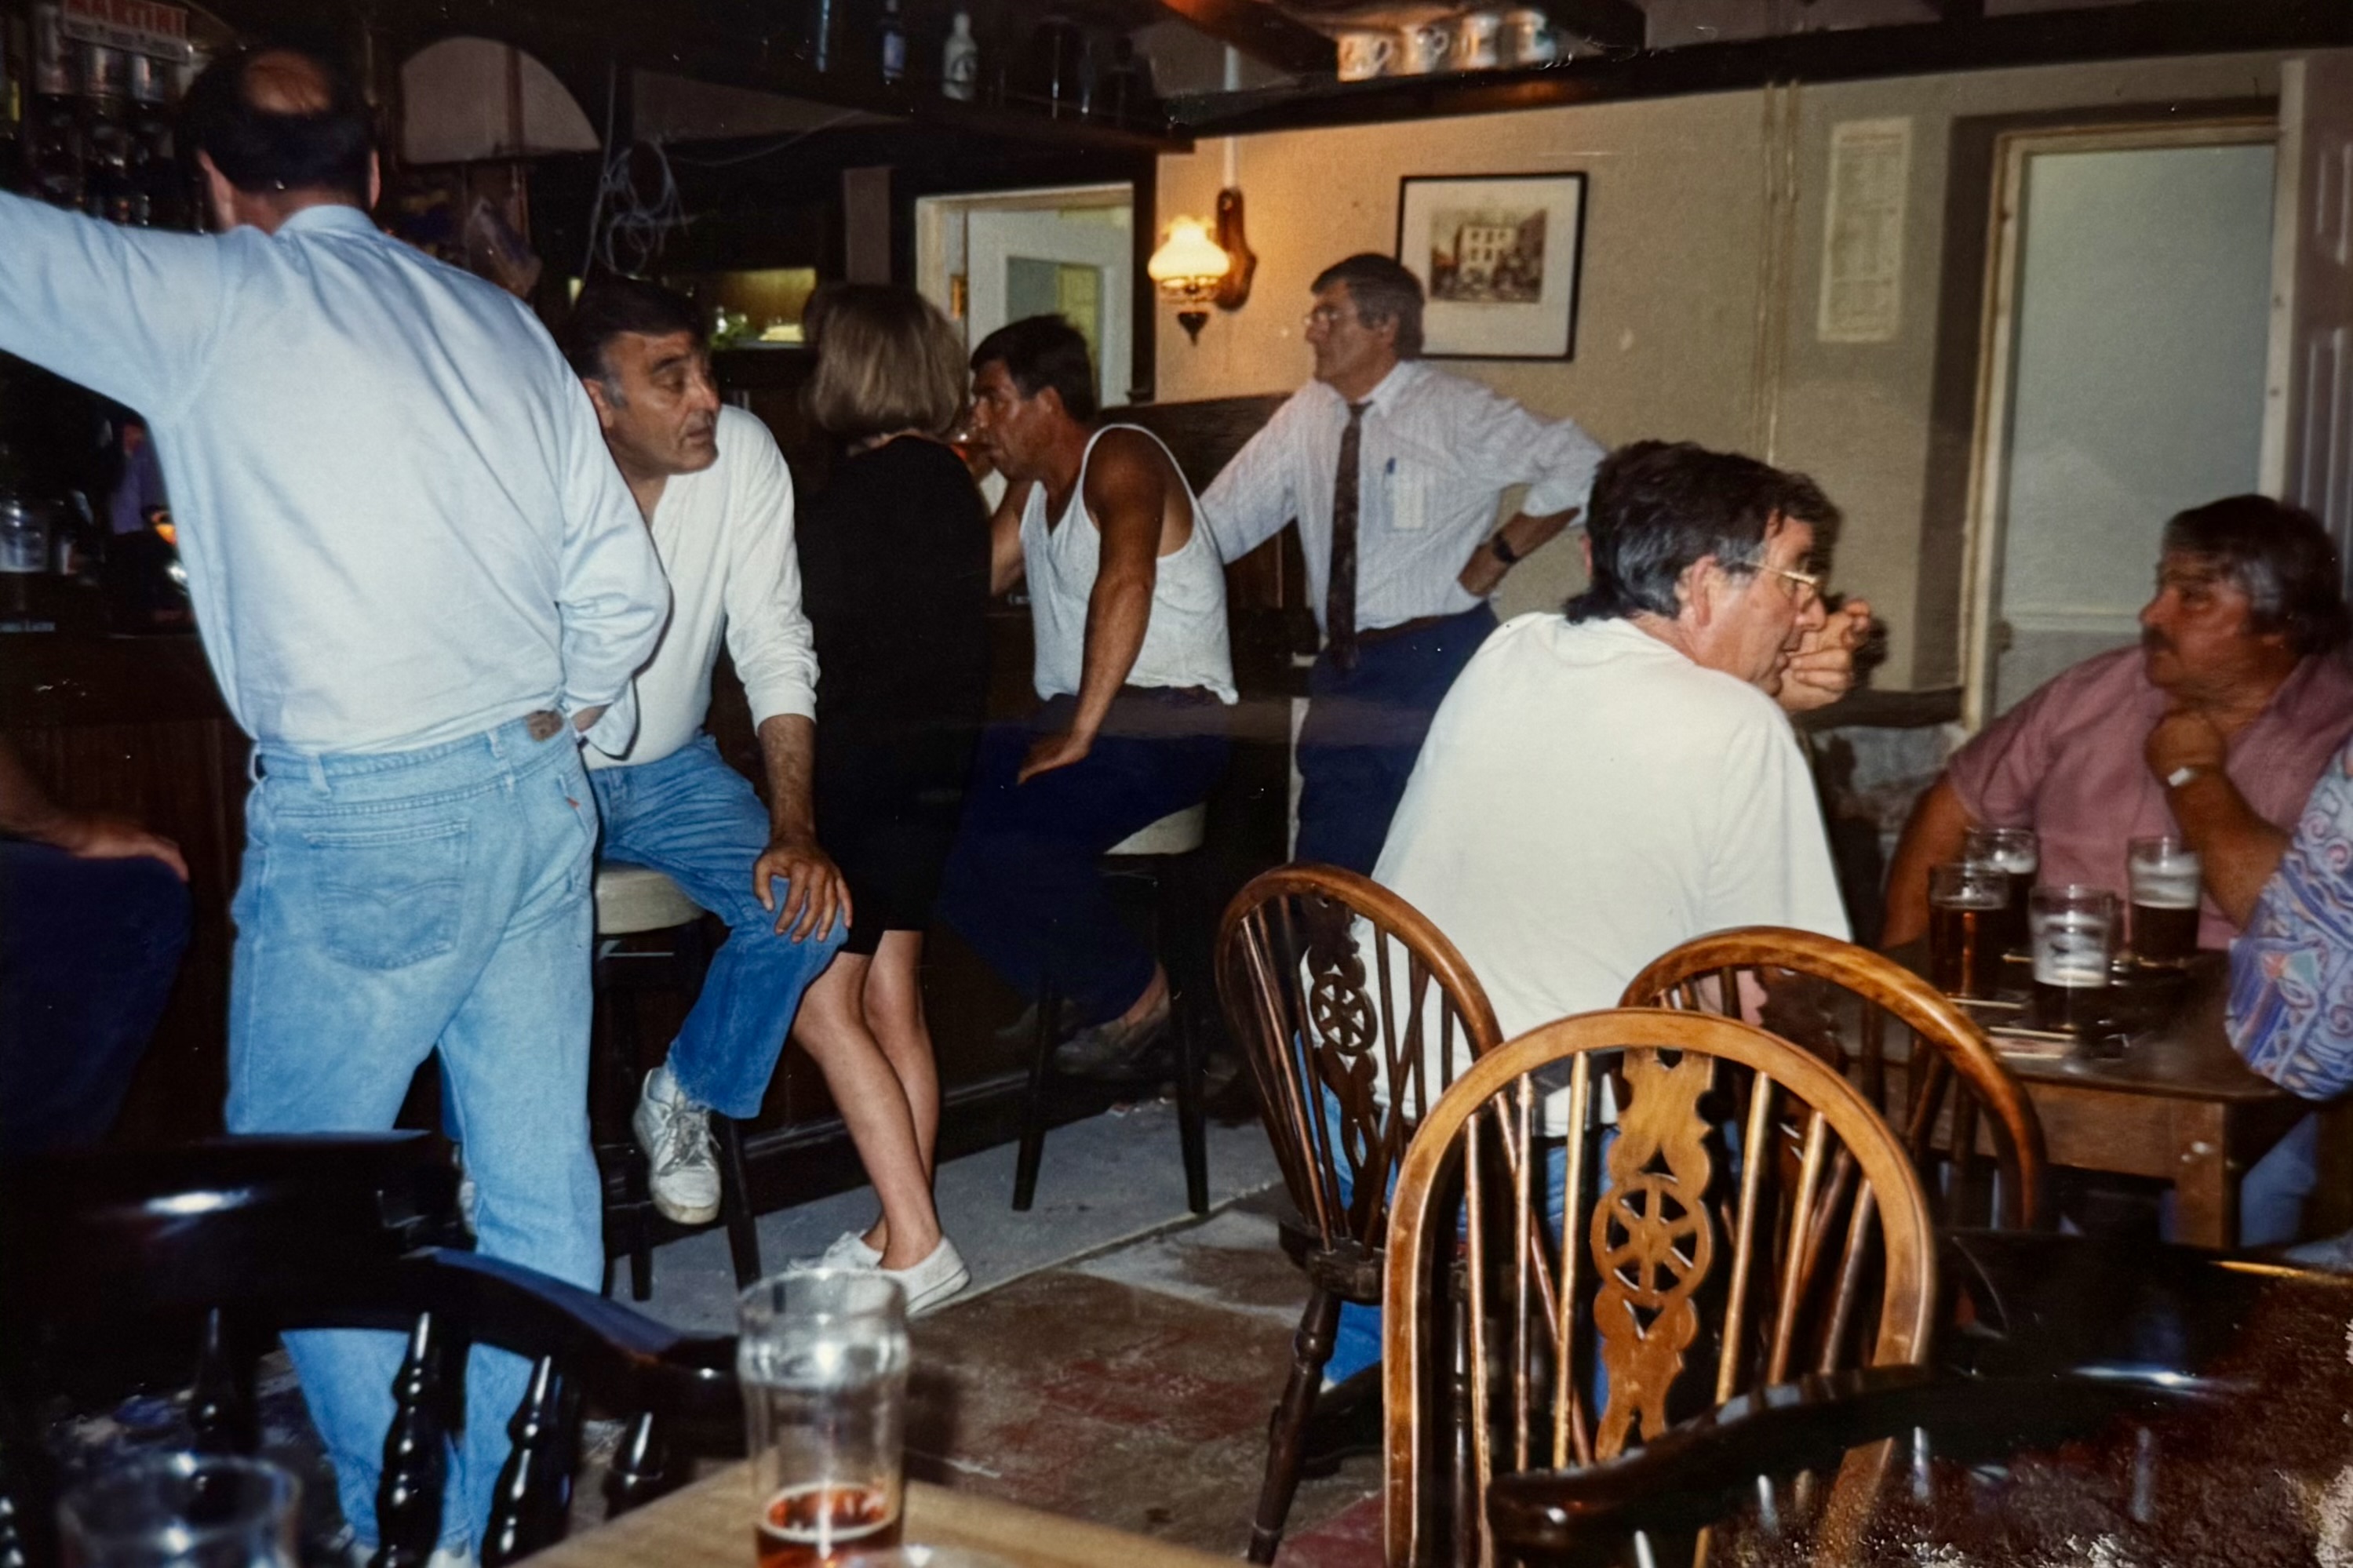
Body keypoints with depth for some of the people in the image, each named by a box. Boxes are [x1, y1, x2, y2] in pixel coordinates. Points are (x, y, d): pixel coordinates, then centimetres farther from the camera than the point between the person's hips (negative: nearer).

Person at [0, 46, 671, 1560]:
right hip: (539, 797, 6)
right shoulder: (504, 321, 10)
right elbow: (625, 588, 9)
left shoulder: (213, 299, -5)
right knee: (539, 1188, 12)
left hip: (359, 818, -6)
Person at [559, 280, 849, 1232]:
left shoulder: (745, 455, -14)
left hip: (669, 769, 3)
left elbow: (775, 651, -11)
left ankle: (681, 1102, 8)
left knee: (804, 904, -20)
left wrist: (795, 829, -20)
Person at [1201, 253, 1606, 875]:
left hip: (1435, 662, -6)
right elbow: (1222, 520, 13)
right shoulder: (1306, 415, 9)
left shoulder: (1454, 411, -6)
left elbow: (1584, 466, -12)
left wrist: (1499, 553, -12)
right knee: (1329, 865, 8)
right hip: (1344, 669, 6)